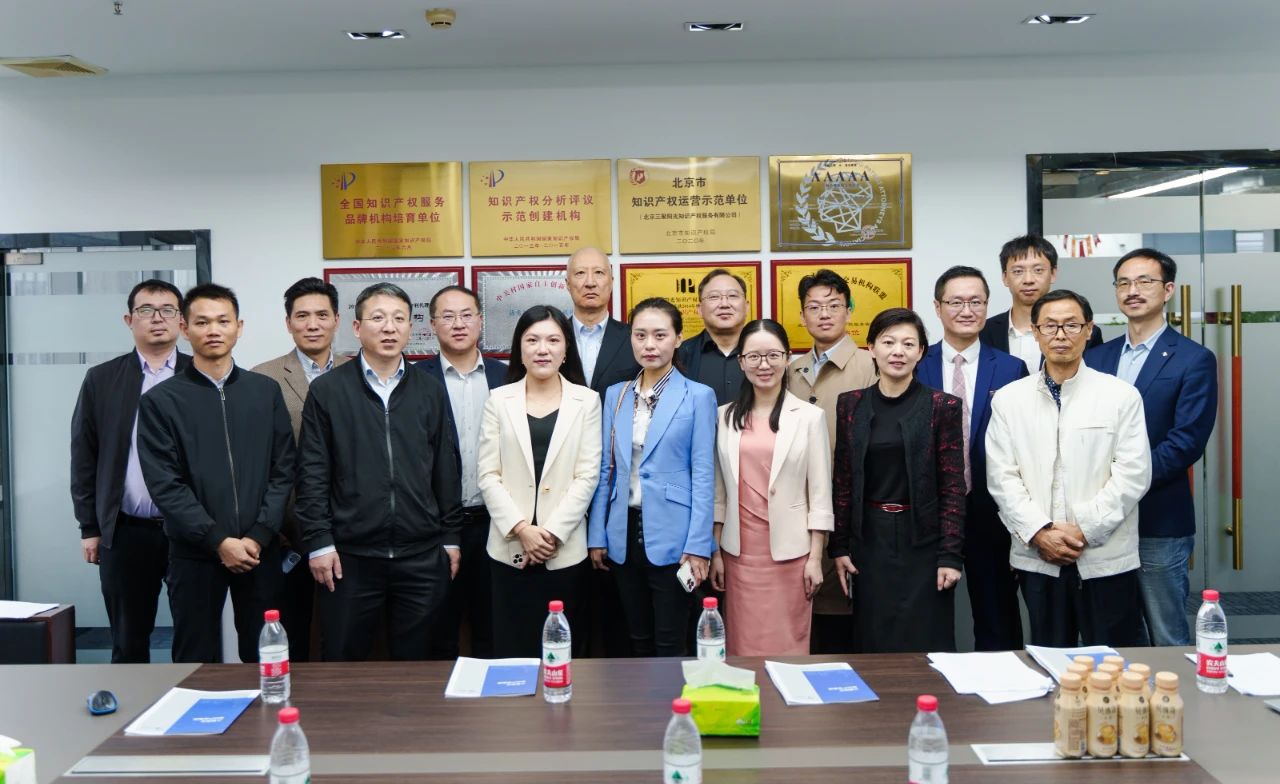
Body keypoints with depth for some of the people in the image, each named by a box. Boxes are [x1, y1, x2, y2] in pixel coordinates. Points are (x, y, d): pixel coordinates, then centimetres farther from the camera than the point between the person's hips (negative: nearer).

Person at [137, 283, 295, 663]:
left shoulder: (266, 391, 7)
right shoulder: (161, 400, 0)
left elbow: (283, 470, 3)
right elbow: (165, 485, -6)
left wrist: (259, 536, -8)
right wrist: (218, 541, -13)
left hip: (260, 551, 2)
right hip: (194, 554, -1)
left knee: (263, 657, 8)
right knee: (196, 661, 7)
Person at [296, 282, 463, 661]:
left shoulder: (430, 391, 8)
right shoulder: (327, 390, 1)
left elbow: (446, 470, 10)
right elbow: (312, 474, -1)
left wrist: (450, 538, 7)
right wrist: (318, 542, -6)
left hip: (422, 556, 2)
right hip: (350, 555, -2)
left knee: (417, 662, 10)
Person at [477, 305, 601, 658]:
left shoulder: (586, 401, 4)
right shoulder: (499, 400, 5)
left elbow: (587, 475, -2)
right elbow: (488, 476, 1)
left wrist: (552, 532, -10)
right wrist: (521, 529, -10)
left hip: (565, 549, 0)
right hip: (510, 548, 1)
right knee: (512, 648, 3)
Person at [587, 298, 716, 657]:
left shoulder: (697, 396, -4)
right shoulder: (616, 395, 8)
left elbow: (703, 475, -6)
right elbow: (606, 469, 10)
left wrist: (698, 545, -11)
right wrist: (597, 535, 7)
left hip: (670, 535, -4)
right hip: (624, 533, 4)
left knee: (670, 645, 3)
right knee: (639, 641, 14)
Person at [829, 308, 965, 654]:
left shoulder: (943, 407, -3)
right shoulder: (851, 405, 5)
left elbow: (953, 486, -5)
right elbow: (843, 481, 7)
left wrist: (951, 555, -9)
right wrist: (838, 547, 4)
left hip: (923, 541, -2)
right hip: (869, 541, 2)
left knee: (925, 645, 3)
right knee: (872, 645, 8)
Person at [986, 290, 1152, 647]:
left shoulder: (1121, 396, 1)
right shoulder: (1009, 399, 6)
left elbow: (1133, 474, -5)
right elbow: (1001, 477, 1)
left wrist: (1085, 530, -12)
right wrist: (1038, 532, -10)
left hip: (1106, 560, -2)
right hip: (1037, 558, 2)